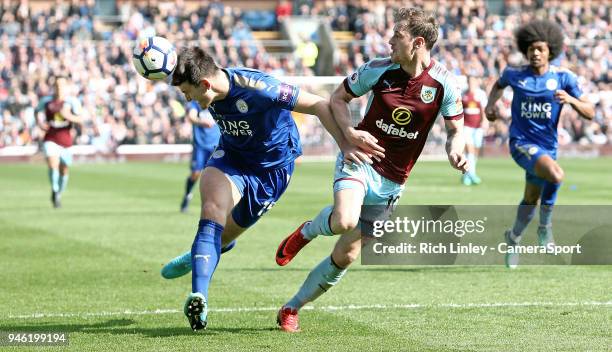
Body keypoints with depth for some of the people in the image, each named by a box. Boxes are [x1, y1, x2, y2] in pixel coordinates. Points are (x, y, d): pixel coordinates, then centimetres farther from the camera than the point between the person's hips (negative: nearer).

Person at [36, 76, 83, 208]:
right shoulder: (46, 101, -1)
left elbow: (80, 120, -14)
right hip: (50, 139, -1)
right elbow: (37, 111, 19)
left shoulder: (72, 102, -6)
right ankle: (54, 190, -2)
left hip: (65, 140, 1)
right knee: (53, 164, -23)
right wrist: (40, 122, 1)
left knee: (64, 170, 13)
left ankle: (58, 195, 36)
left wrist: (68, 116, -31)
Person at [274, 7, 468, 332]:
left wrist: (455, 153, -20)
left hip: (392, 181, 1)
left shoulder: (444, 83, -8)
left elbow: (455, 130, 3)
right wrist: (348, 131, -12)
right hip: (360, 160, -1)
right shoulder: (377, 70, -7)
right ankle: (306, 232, 2)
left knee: (345, 256, 4)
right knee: (345, 220, -34)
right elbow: (338, 97, 7)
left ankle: (291, 309, 22)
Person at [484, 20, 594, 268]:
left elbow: (589, 113, -6)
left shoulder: (563, 77, -4)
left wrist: (571, 99, -25)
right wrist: (491, 104, 4)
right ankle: (545, 226, -9)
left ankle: (513, 238, 42)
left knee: (531, 200, 16)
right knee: (556, 175, -30)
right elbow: (499, 84, 22)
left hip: (547, 146, 3)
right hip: (522, 142, -3)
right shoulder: (515, 74, -4)